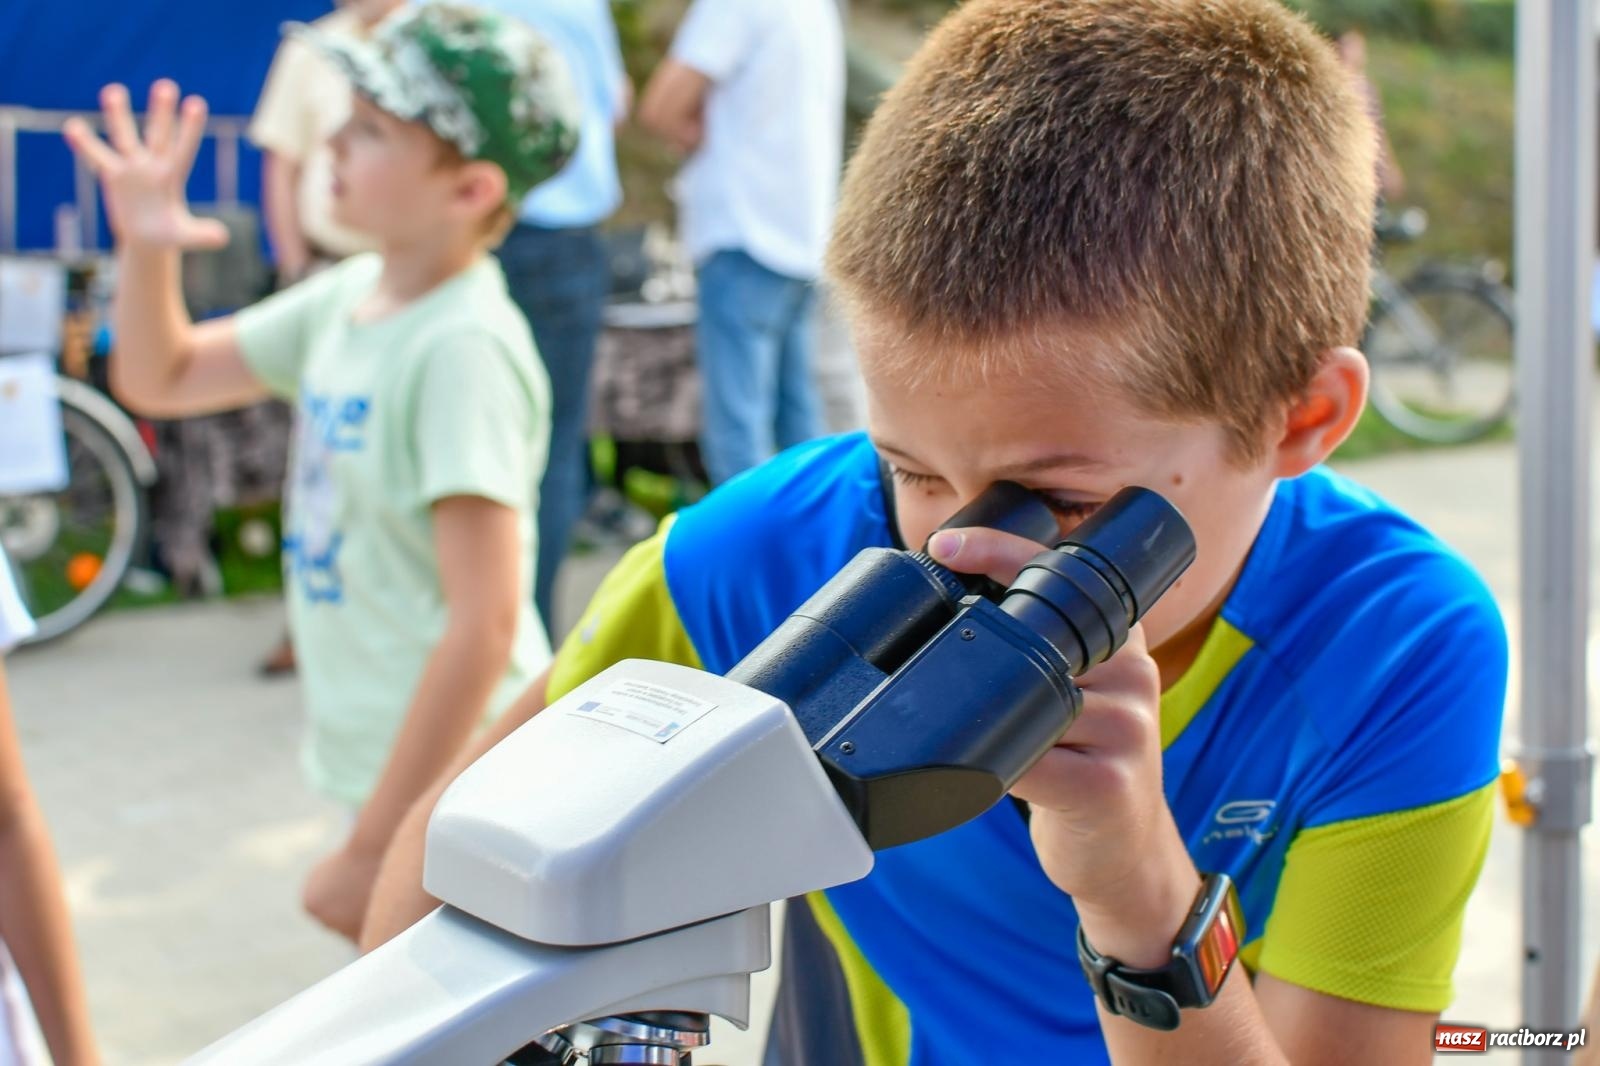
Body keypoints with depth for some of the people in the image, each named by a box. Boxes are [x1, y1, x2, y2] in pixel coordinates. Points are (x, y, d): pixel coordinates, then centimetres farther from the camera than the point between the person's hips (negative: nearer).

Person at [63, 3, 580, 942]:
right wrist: (147, 249, -2)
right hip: (378, 763, 9)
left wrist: (375, 846, -23)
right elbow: (162, 378, 18)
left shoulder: (464, 347, -23)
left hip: (453, 778, -9)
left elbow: (485, 622, -27)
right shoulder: (348, 298, 4)